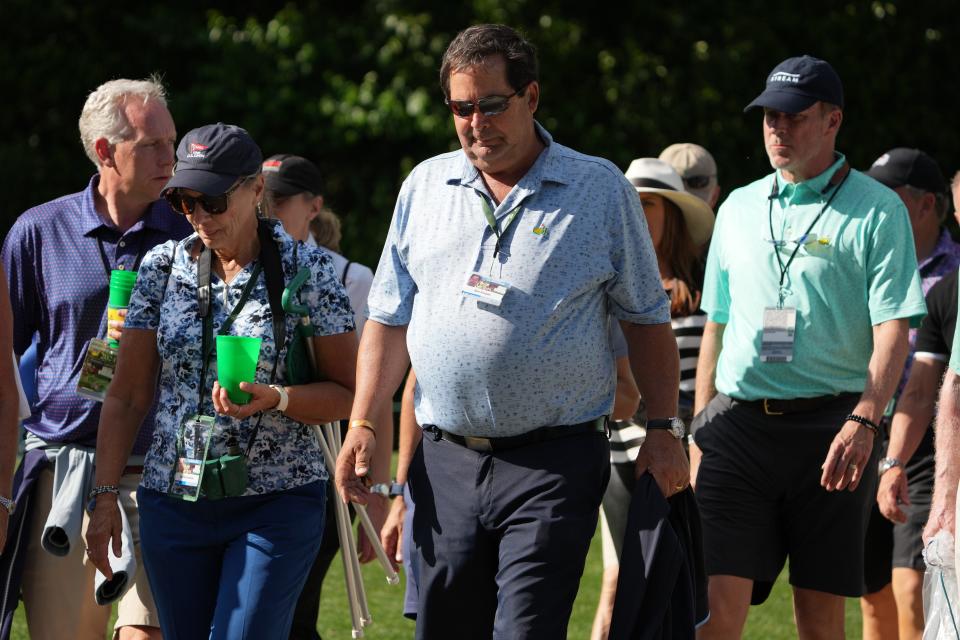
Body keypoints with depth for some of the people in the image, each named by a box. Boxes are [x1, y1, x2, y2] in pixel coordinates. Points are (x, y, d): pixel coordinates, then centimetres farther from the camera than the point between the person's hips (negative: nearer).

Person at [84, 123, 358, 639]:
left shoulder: (306, 269, -3)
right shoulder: (163, 267, 6)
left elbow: (348, 393, 0)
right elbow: (127, 395, 8)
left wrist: (275, 398, -19)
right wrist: (104, 495, 2)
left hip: (277, 504, -3)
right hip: (174, 500, 4)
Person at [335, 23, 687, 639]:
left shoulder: (601, 190, 3)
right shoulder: (426, 186, 12)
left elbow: (646, 318, 8)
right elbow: (391, 317, 16)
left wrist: (664, 428, 3)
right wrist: (363, 421, 5)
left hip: (554, 465, -4)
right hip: (446, 462, 4)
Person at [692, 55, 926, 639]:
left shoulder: (877, 212, 0)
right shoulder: (739, 209, 16)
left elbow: (894, 327, -8)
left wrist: (864, 420, -21)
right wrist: (700, 426, 17)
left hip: (832, 430, -3)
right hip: (739, 426, 3)